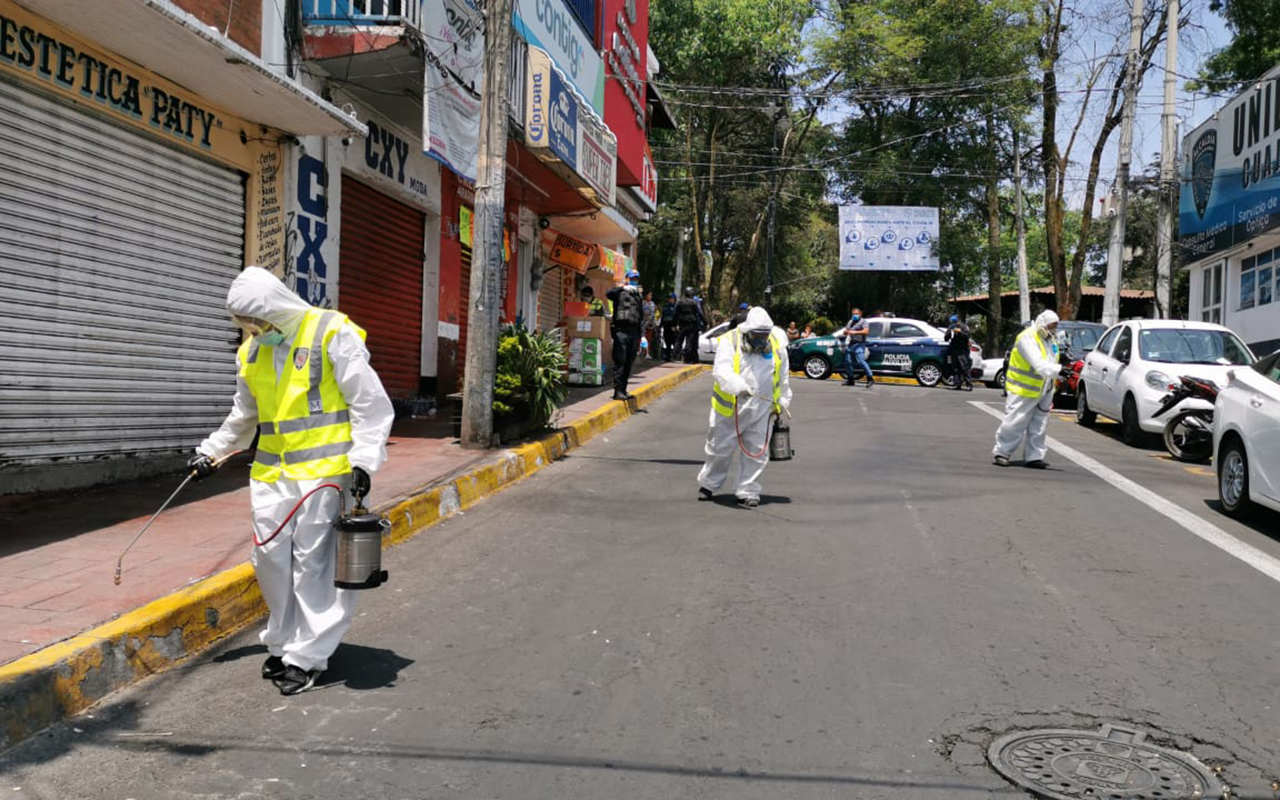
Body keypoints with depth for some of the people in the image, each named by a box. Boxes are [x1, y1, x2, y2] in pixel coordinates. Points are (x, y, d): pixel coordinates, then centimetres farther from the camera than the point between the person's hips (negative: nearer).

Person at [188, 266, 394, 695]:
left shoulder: (332, 335, -8)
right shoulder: (252, 352, 13)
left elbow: (372, 405, -10)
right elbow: (243, 416, 28)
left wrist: (363, 461, -17)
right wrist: (211, 451, 24)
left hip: (324, 470, -6)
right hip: (271, 474, 7)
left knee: (314, 564, -2)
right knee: (271, 558, 8)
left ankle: (307, 656, 8)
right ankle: (283, 644, 26)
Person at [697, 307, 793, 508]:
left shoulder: (777, 344, 2)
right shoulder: (730, 342, -11)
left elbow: (783, 377, 16)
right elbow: (721, 371, -25)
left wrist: (782, 403, 19)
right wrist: (739, 386, -42)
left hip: (761, 410, 3)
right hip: (730, 409, -2)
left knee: (757, 453, 4)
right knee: (720, 449, 10)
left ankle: (747, 492, 18)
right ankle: (708, 484, 31)